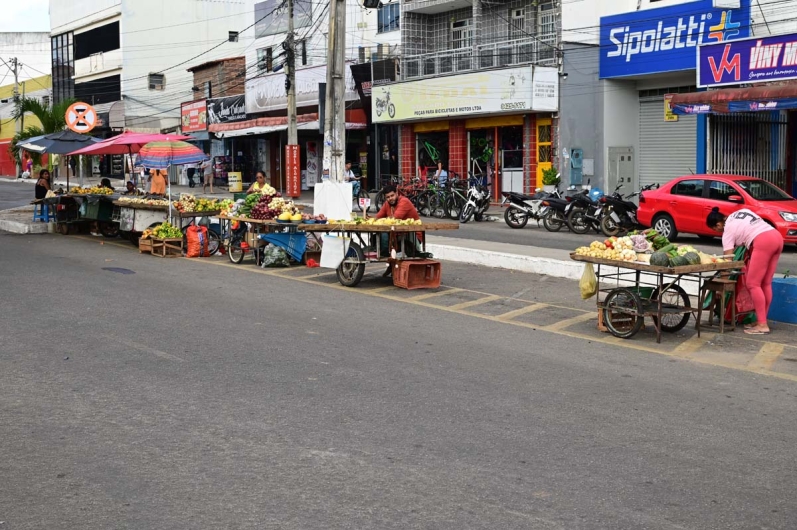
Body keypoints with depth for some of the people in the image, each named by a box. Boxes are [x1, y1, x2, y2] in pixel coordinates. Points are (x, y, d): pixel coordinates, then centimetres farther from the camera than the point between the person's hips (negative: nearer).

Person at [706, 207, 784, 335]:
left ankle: (762, 325, -7)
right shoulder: (739, 212, 23)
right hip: (777, 236, 9)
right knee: (766, 283, 12)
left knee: (753, 283, -3)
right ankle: (761, 320, 15)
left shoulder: (728, 231, 3)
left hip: (763, 242, -9)